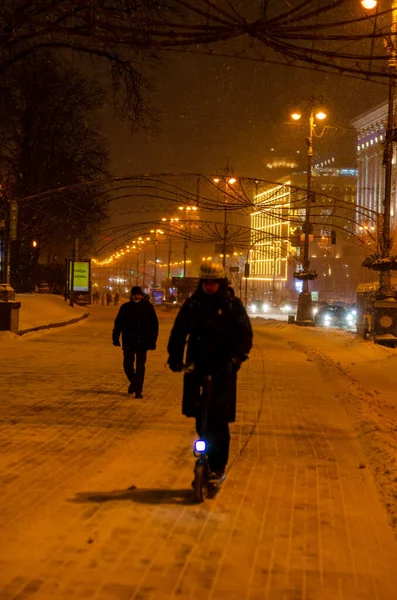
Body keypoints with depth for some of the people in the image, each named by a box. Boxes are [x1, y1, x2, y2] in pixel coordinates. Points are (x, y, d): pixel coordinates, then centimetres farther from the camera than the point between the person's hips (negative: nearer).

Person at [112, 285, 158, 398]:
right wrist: (116, 337, -8)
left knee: (140, 367, 0)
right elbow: (118, 323, 4)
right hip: (129, 342, 1)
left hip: (142, 342, -1)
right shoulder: (125, 307, 5)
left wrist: (152, 341, -1)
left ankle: (138, 390, 6)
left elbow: (154, 324, 4)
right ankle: (133, 382, 28)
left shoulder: (147, 307, 3)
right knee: (128, 364, 1)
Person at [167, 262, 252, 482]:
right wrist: (174, 356, -7)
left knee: (218, 419, -6)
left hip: (223, 369, -3)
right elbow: (179, 331, 7)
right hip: (197, 366, 3)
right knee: (199, 416, 5)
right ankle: (208, 451, 26)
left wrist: (237, 357, -22)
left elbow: (245, 334, -6)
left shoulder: (233, 305, -1)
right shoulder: (193, 304, 6)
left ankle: (218, 466, 2)